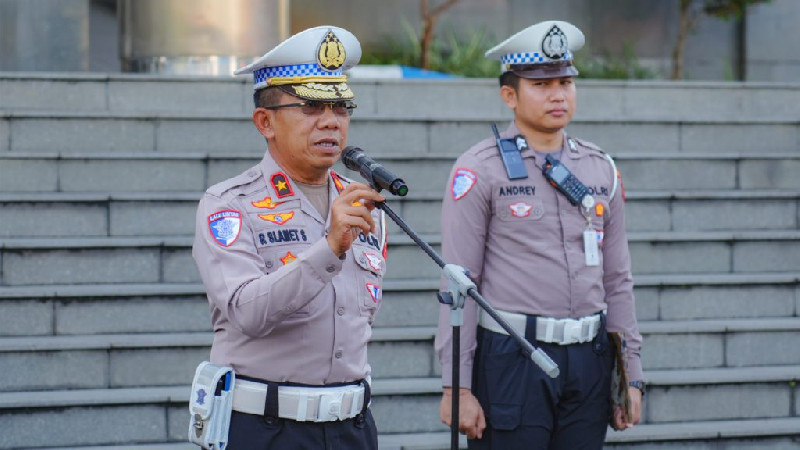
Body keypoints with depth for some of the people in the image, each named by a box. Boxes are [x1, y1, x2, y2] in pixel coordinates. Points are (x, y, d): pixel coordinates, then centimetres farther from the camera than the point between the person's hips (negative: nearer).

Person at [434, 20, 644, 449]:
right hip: (511, 360, -5)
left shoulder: (600, 169, 11)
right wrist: (457, 387, -12)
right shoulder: (480, 170, -4)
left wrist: (631, 373, 11)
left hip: (589, 362, 5)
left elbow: (617, 280, 15)